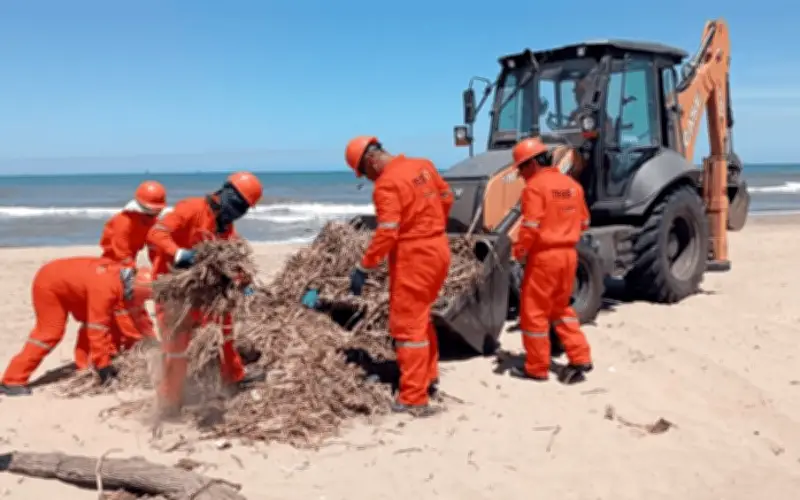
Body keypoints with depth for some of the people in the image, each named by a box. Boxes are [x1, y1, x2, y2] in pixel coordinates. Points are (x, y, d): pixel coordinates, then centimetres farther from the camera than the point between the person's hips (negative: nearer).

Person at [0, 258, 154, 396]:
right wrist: (103, 365, -31)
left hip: (63, 282, 9)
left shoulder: (121, 278, -9)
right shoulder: (105, 287, -36)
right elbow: (98, 328, -36)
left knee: (91, 321, 7)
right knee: (50, 332, -13)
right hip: (48, 283, -9)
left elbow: (120, 314, 2)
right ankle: (12, 381, -9)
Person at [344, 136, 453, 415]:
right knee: (420, 317, 23)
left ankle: (414, 399, 3)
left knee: (407, 325, -1)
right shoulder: (423, 166, 6)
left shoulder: (387, 184, -18)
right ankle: (428, 378, 34)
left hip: (413, 256, -9)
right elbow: (446, 198, 18)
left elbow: (387, 234, -25)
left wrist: (363, 268, -19)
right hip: (438, 249, 9)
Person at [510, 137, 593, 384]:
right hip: (569, 254, 8)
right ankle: (580, 358, 18)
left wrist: (520, 254, -8)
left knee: (534, 312, 5)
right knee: (560, 308, 22)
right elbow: (583, 222, 15)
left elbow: (530, 227, -20)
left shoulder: (535, 186, -14)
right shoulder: (572, 184, 10)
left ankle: (536, 368, 13)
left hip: (544, 256, -8)